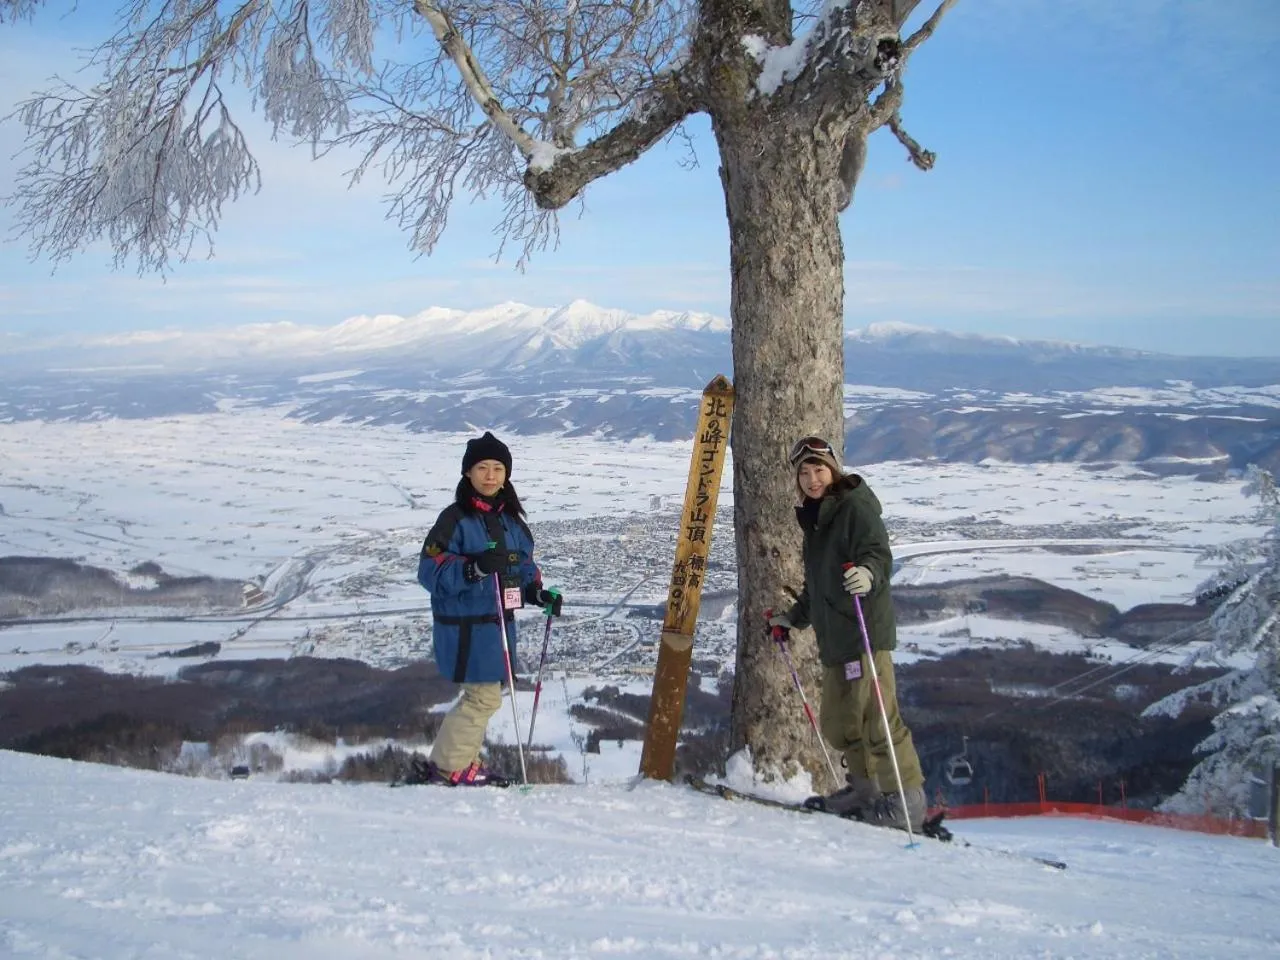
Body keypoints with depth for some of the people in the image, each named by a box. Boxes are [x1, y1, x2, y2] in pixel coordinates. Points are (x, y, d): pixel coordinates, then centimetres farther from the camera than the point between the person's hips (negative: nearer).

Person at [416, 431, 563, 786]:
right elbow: (431, 572, -19)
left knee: (482, 694, 15)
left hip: (499, 623, 8)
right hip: (466, 627, -8)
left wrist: (537, 591, 3)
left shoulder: (511, 518, 9)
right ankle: (448, 768, 10)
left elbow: (523, 564, 20)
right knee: (485, 697, -5)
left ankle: (454, 761, 29)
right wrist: (475, 567, -32)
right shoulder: (455, 519, -14)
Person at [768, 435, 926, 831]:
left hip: (864, 628, -9)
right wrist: (795, 617, 39)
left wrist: (868, 573, -38)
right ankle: (866, 787, 19)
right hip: (833, 635, 9)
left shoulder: (855, 505, -3)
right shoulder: (814, 517, 23)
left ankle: (906, 796, -4)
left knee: (875, 715, -11)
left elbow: (879, 552, -17)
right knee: (837, 722, 7)